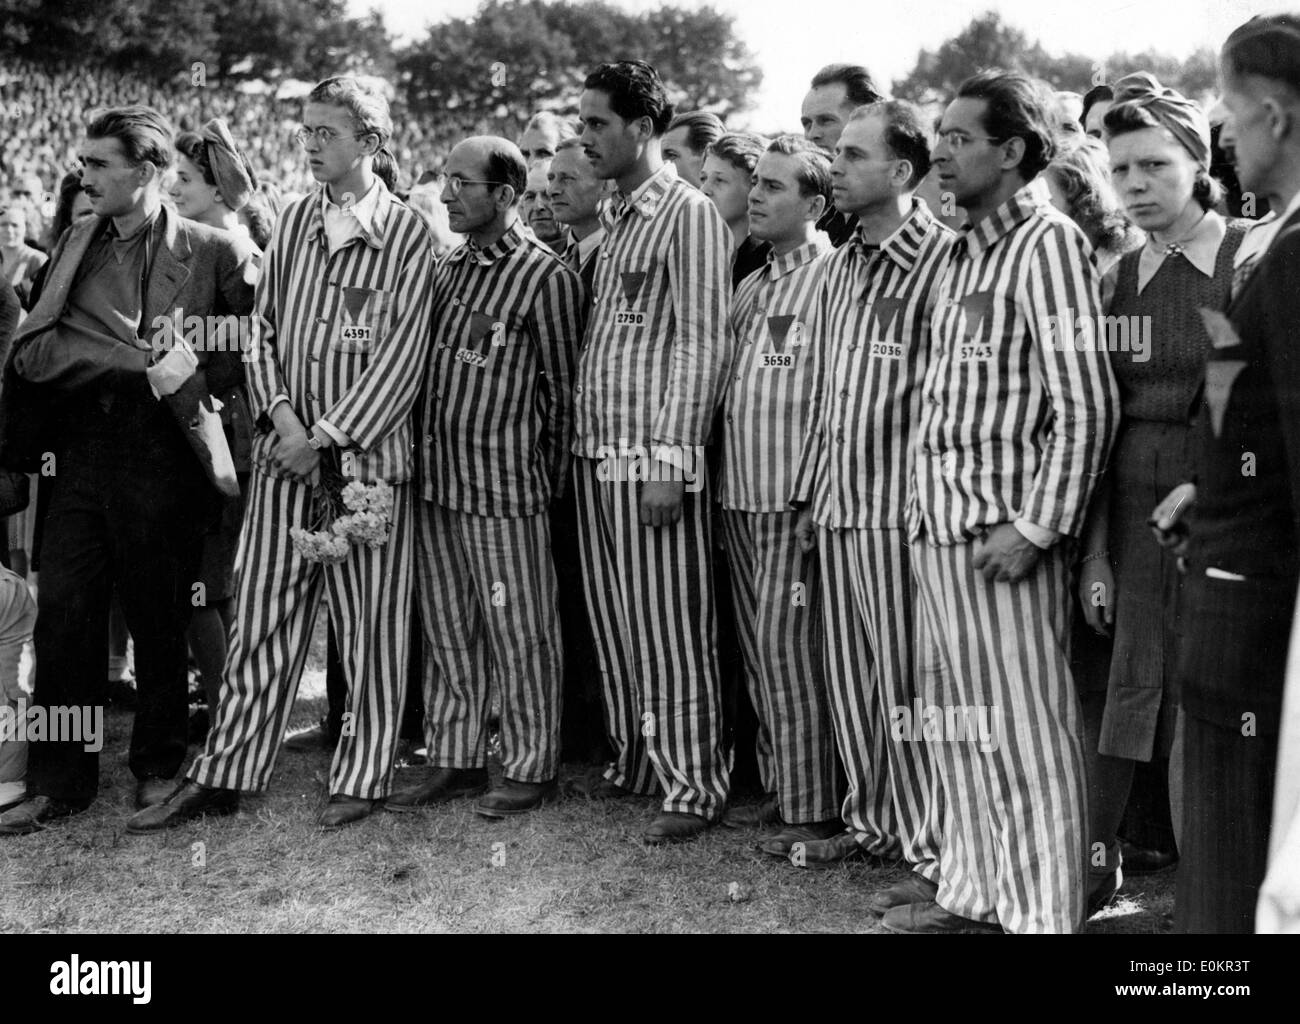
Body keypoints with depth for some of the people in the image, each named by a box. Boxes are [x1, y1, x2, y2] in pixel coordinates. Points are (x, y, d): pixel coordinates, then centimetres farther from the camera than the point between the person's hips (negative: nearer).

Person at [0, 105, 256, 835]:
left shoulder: (213, 253, -1)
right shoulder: (77, 245, 10)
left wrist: (195, 377, -12)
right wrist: (141, 361, -14)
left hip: (164, 454, -4)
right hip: (83, 453, 4)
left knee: (160, 624, 7)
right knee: (63, 617, 2)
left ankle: (160, 770, 25)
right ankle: (60, 783, 13)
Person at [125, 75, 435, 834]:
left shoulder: (407, 231, -4)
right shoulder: (294, 220, 11)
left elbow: (403, 351, -9)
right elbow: (265, 327, 12)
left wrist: (327, 435, -13)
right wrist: (282, 416, -4)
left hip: (366, 452, -4)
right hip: (286, 448, 4)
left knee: (371, 624, 4)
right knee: (261, 617, 7)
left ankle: (362, 778, 15)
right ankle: (223, 778, 14)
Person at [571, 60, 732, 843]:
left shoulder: (688, 213, -8)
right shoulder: (615, 219, 16)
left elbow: (703, 343, -14)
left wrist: (672, 458, -19)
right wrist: (580, 438, 13)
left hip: (653, 455, -8)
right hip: (597, 451, 8)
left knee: (669, 624, -3)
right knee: (614, 617, 14)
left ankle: (695, 786, 6)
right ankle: (636, 761, 27)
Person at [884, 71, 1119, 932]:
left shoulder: (1047, 243, -10)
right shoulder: (966, 251, 15)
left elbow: (1087, 402, -16)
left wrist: (1039, 529, -18)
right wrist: (928, 507, 11)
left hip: (1003, 530, -8)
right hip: (941, 524, 9)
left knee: (1027, 730, 0)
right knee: (959, 721, 16)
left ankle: (1041, 913, 12)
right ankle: (974, 893, 29)